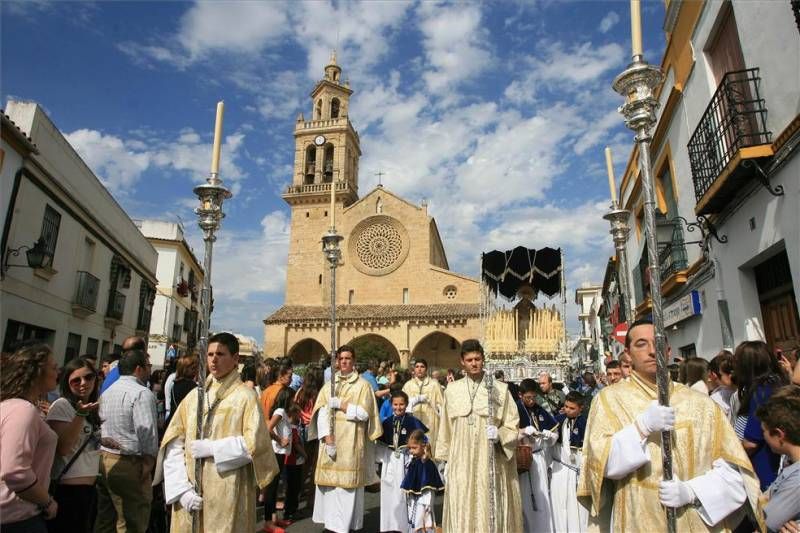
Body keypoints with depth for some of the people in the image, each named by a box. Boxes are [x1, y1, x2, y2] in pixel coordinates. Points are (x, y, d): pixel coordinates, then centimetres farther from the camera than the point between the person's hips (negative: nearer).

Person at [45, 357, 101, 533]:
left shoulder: (92, 406, 12)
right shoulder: (61, 405, -13)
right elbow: (62, 448, -23)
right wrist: (80, 414, -29)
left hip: (89, 487, 8)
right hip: (68, 489, -8)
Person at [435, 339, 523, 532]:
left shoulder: (501, 389, -2)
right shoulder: (452, 390, 5)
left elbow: (513, 427, 0)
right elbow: (445, 429, 11)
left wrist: (499, 434, -19)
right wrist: (444, 461, 12)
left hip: (491, 465, -2)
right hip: (461, 465, 2)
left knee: (491, 512, 2)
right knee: (461, 514, 5)